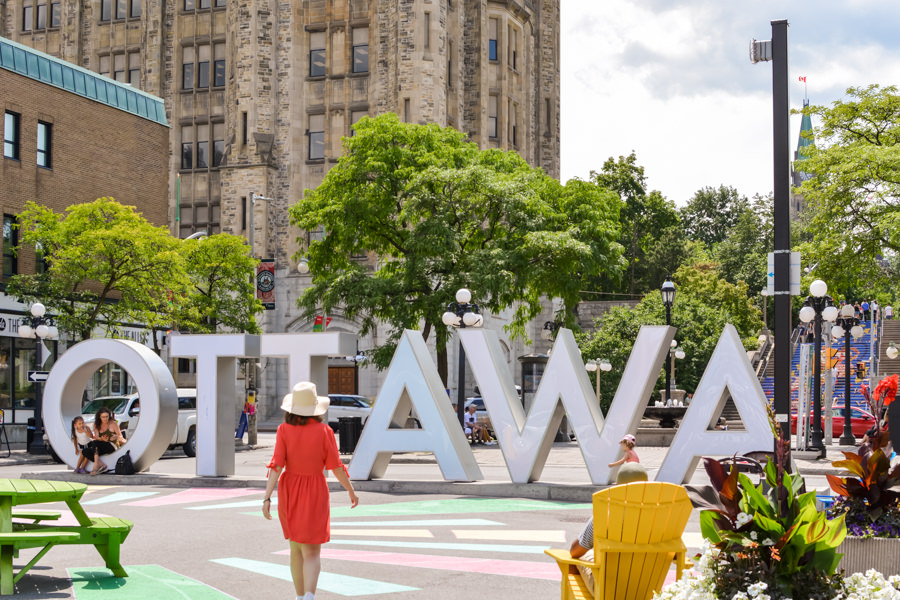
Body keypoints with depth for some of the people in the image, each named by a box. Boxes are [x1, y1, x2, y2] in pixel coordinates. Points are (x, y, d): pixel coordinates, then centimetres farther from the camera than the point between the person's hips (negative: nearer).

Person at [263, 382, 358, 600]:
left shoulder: (284, 430, -9)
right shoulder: (324, 431, -12)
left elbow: (277, 465, -16)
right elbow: (336, 467, -8)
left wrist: (267, 498, -16)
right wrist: (351, 491, 6)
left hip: (289, 492, 2)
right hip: (315, 492, -2)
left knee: (296, 548, 18)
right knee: (312, 552, -2)